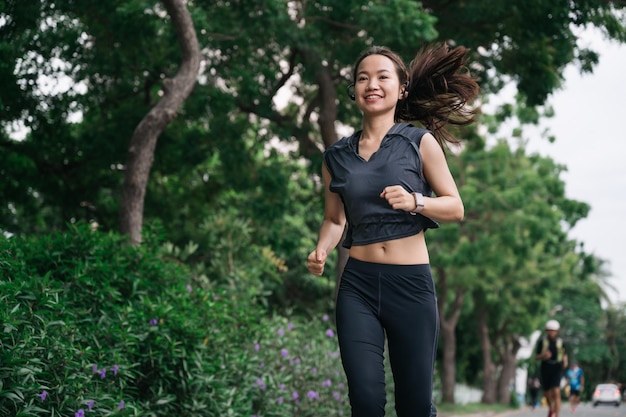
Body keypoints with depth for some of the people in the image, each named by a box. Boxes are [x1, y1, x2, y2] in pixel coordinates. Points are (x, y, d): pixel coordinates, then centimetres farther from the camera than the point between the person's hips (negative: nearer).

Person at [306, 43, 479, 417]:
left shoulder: (420, 143, 1)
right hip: (358, 285, 2)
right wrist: (322, 250, -4)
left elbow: (455, 208, 1)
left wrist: (414, 201, -18)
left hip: (411, 283, -2)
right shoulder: (337, 156, 9)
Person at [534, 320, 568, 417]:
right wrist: (543, 356, -20)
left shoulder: (560, 342, 2)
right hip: (545, 368, 1)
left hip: (557, 368, -1)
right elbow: (536, 357, 2)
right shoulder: (542, 341, -2)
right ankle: (551, 408, 44)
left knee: (556, 392, -18)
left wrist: (565, 361, -5)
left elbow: (565, 354, 17)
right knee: (547, 393, 12)